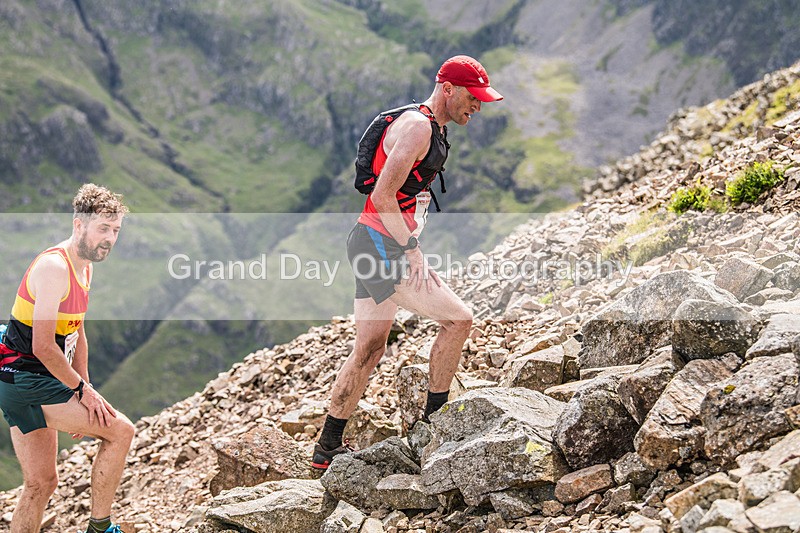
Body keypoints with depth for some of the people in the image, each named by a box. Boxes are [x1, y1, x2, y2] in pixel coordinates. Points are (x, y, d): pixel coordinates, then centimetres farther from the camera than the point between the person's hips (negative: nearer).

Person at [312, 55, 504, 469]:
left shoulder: (434, 130, 19)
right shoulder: (417, 126, -14)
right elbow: (382, 196, -23)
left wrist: (410, 248, 20)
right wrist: (412, 250, -21)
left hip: (372, 246, 10)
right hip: (382, 248, -10)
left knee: (369, 351, 13)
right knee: (457, 318, -7)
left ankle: (327, 449, 19)